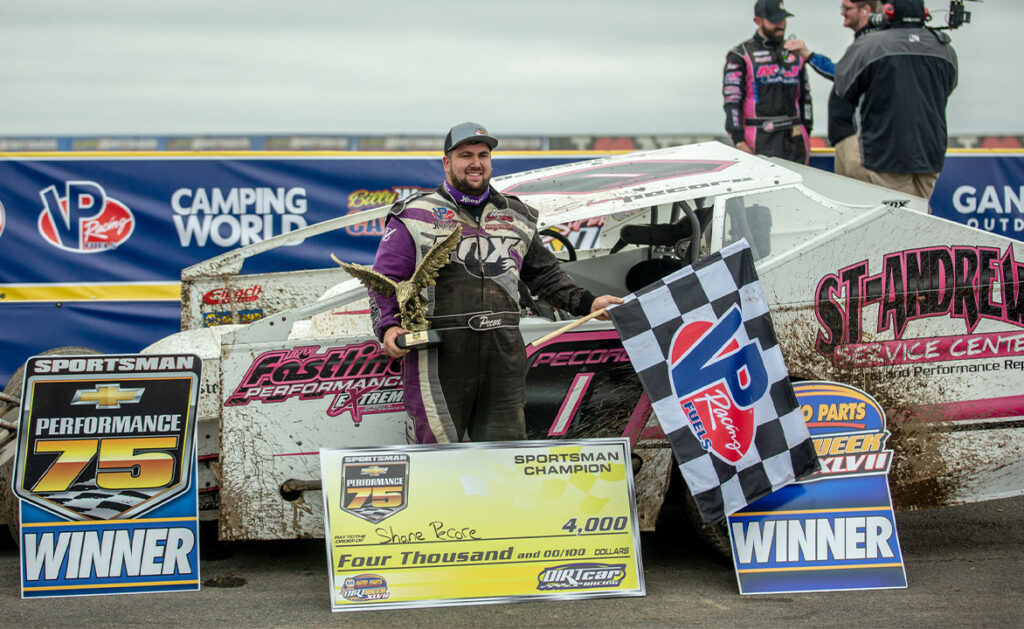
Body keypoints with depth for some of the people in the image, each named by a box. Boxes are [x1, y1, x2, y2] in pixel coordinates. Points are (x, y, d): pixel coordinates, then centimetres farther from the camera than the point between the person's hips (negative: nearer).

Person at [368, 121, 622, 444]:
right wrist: (388, 327, -14)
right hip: (438, 357, -4)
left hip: (504, 360, 4)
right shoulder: (415, 216, 5)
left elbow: (545, 273, 28)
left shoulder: (517, 217, 19)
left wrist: (587, 302, 16)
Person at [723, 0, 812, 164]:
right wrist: (739, 142, -15)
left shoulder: (795, 55, 18)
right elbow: (732, 102, -7)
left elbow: (805, 97, 22)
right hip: (762, 143, -5)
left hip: (795, 143, 5)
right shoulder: (740, 56, 0)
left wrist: (806, 137, 15)